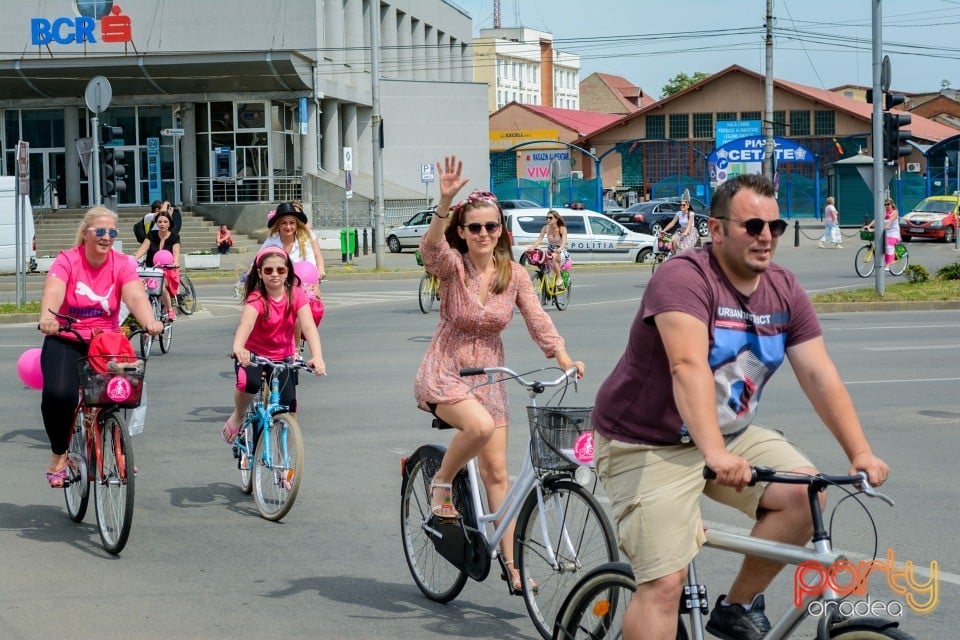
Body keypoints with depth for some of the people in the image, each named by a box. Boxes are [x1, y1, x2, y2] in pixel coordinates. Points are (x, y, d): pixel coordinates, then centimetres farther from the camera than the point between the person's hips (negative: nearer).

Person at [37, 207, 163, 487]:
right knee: (57, 393, -27)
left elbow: (136, 297, -22)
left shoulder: (122, 264, -5)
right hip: (66, 342, -2)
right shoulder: (67, 260, -10)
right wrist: (47, 317, -51)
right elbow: (53, 291, -29)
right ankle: (59, 453, -1)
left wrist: (149, 322, -44)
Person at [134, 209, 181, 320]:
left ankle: (169, 310, -14)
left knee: (161, 284, -34)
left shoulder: (174, 236, 0)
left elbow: (176, 252, -15)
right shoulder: (152, 235, 5)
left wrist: (175, 263, -38)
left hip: (168, 271, -3)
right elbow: (143, 248, -8)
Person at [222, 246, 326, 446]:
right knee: (249, 383, -36)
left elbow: (308, 326, -24)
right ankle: (238, 416, -6)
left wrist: (317, 356, -42)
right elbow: (246, 323, -40)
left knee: (288, 414, -7)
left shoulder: (296, 295, -11)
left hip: (283, 358, 3)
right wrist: (238, 348, -62)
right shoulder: (256, 299, -20)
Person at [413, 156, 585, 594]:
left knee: (496, 470, 3)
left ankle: (510, 563, 9)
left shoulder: (514, 275, 0)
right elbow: (431, 248, -33)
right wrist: (445, 201, -48)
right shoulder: (453, 265, -10)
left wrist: (564, 359, -23)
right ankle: (441, 484, -6)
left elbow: (538, 320, -6)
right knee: (481, 426, -33)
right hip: (443, 374, -4)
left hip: (488, 377, 4)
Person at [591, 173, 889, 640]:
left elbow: (820, 375, -4)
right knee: (664, 583, -17)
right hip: (647, 444, -6)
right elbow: (689, 368, -35)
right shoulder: (685, 279, -22)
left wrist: (859, 452, -15)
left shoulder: (785, 290, 0)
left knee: (805, 493, -16)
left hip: (730, 433, 7)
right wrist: (714, 453, -48)